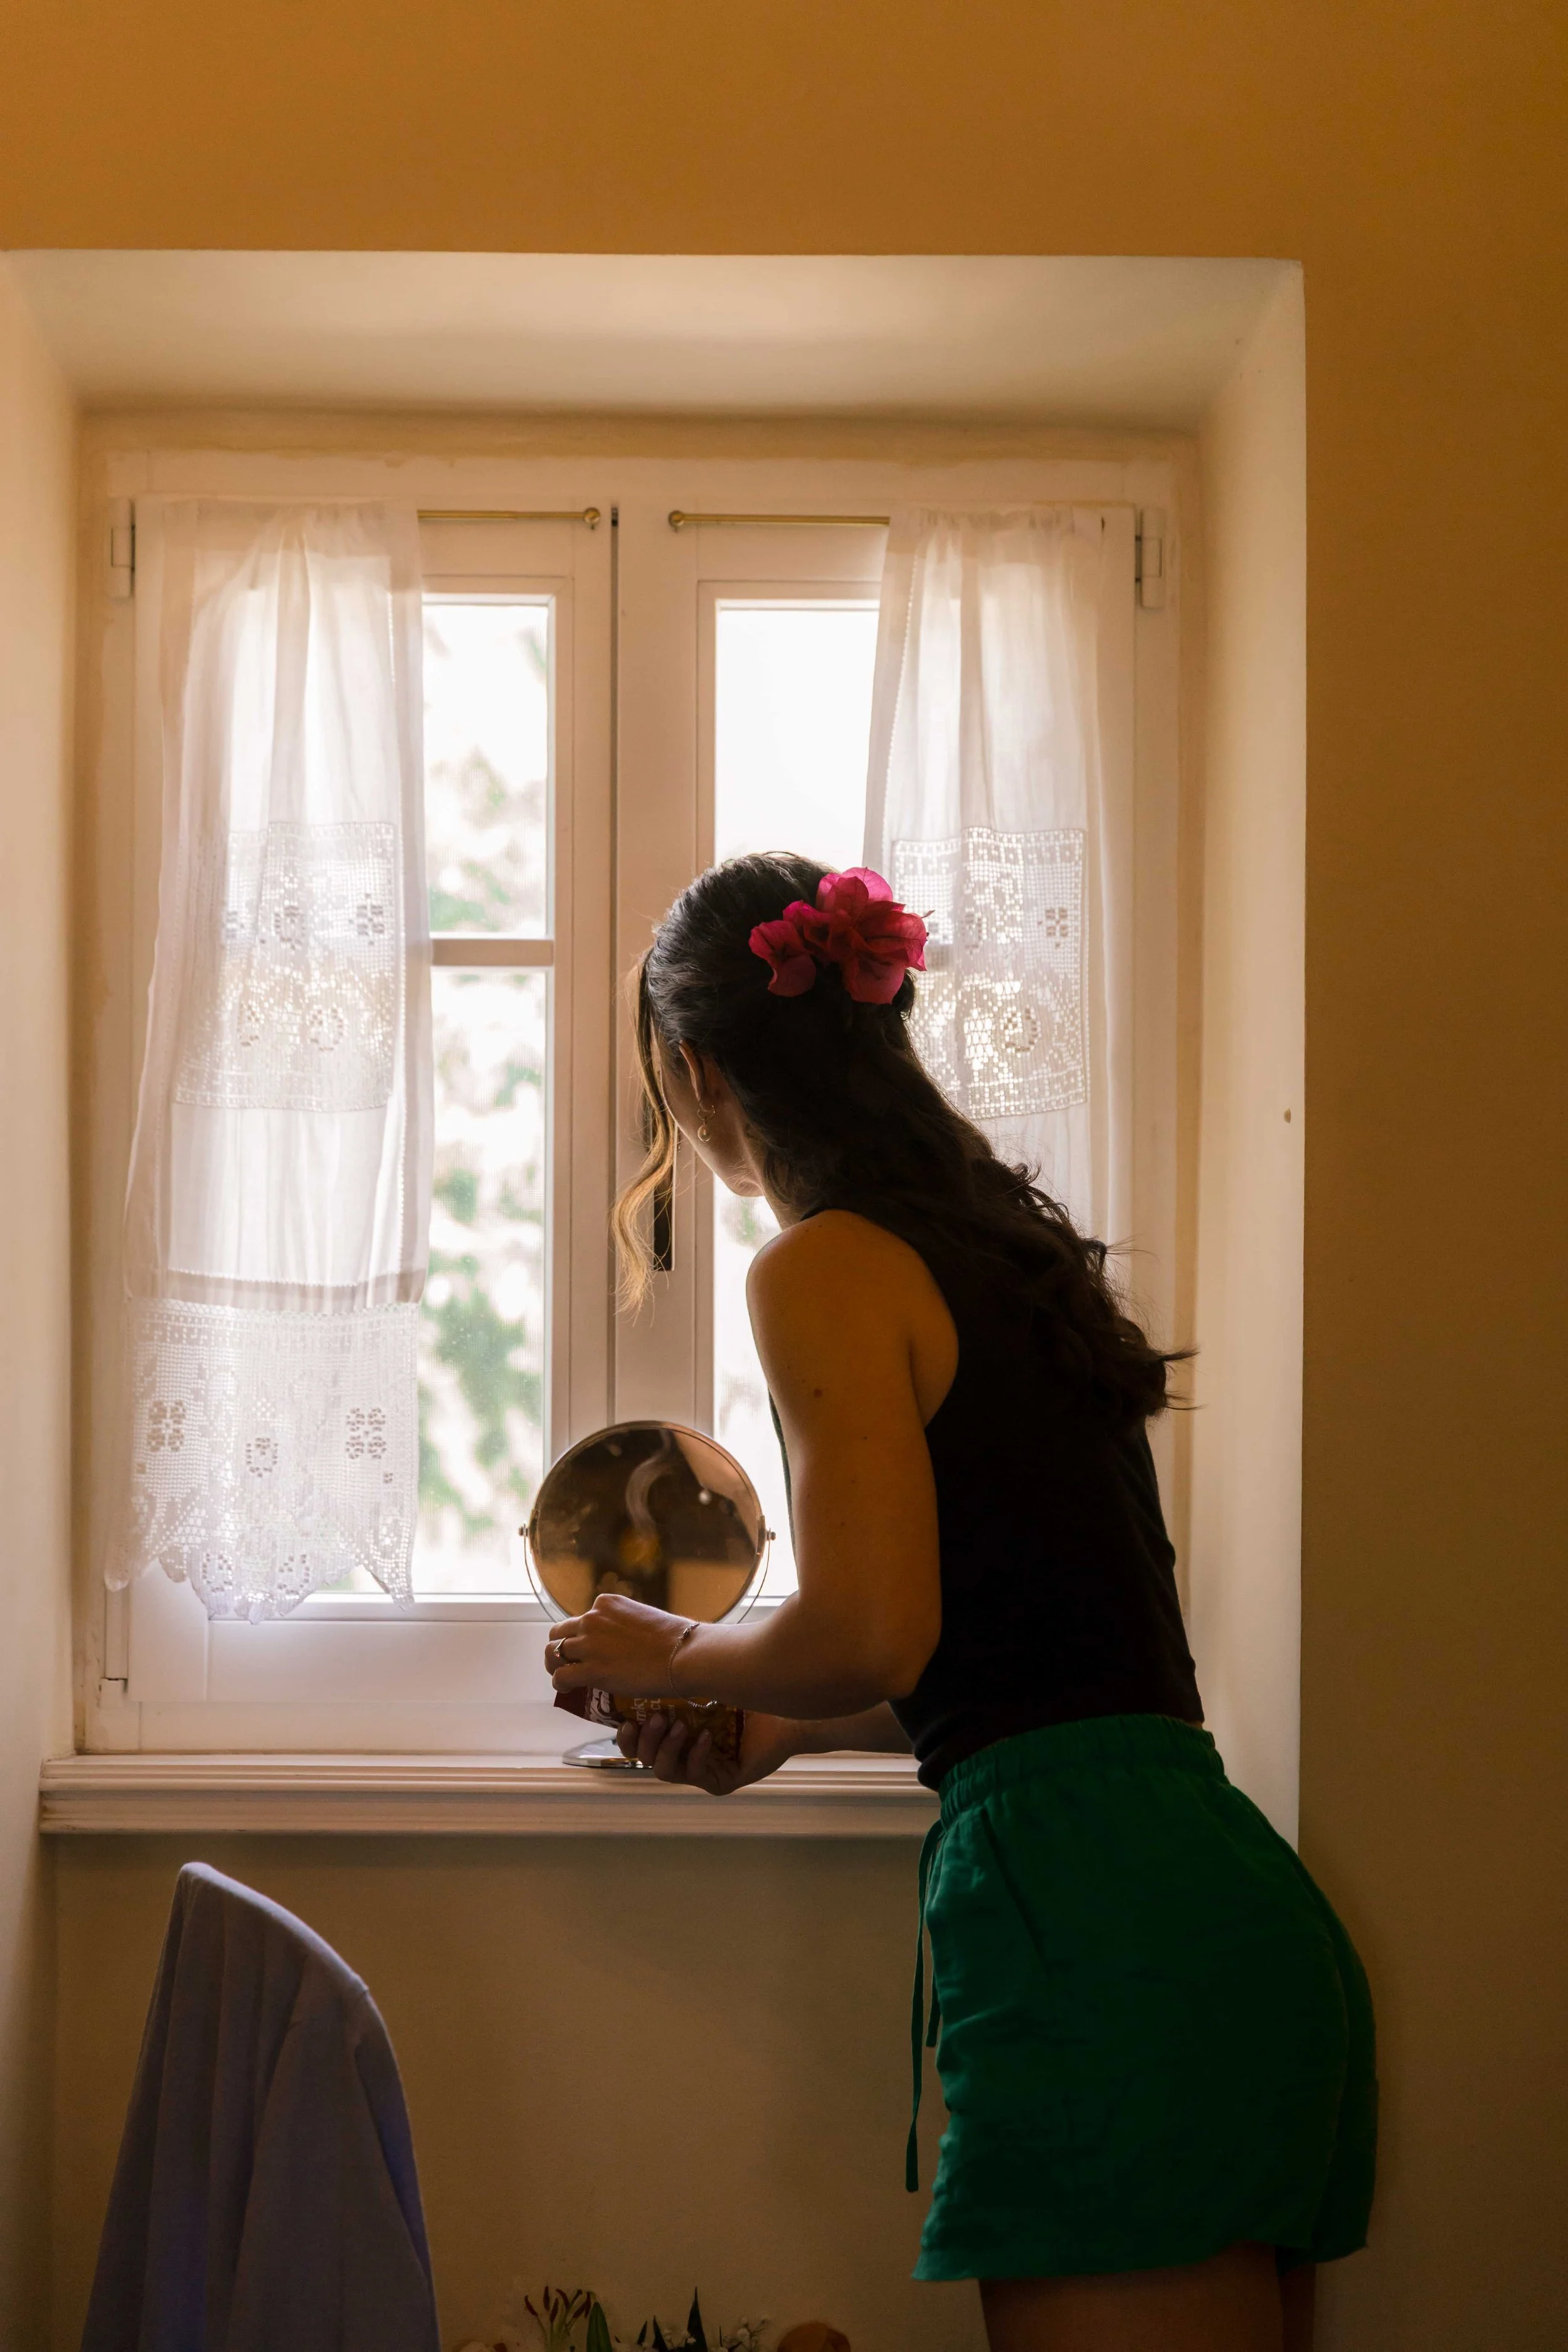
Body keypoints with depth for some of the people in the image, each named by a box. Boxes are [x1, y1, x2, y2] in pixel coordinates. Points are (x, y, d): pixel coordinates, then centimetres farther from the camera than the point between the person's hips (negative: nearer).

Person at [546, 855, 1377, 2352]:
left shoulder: (826, 1272, -6)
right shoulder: (1004, 1249, 20)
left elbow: (870, 1634, -16)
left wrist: (673, 1657, 4)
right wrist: (788, 1728, 31)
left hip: (1094, 1931, -9)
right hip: (1224, 1898, 9)